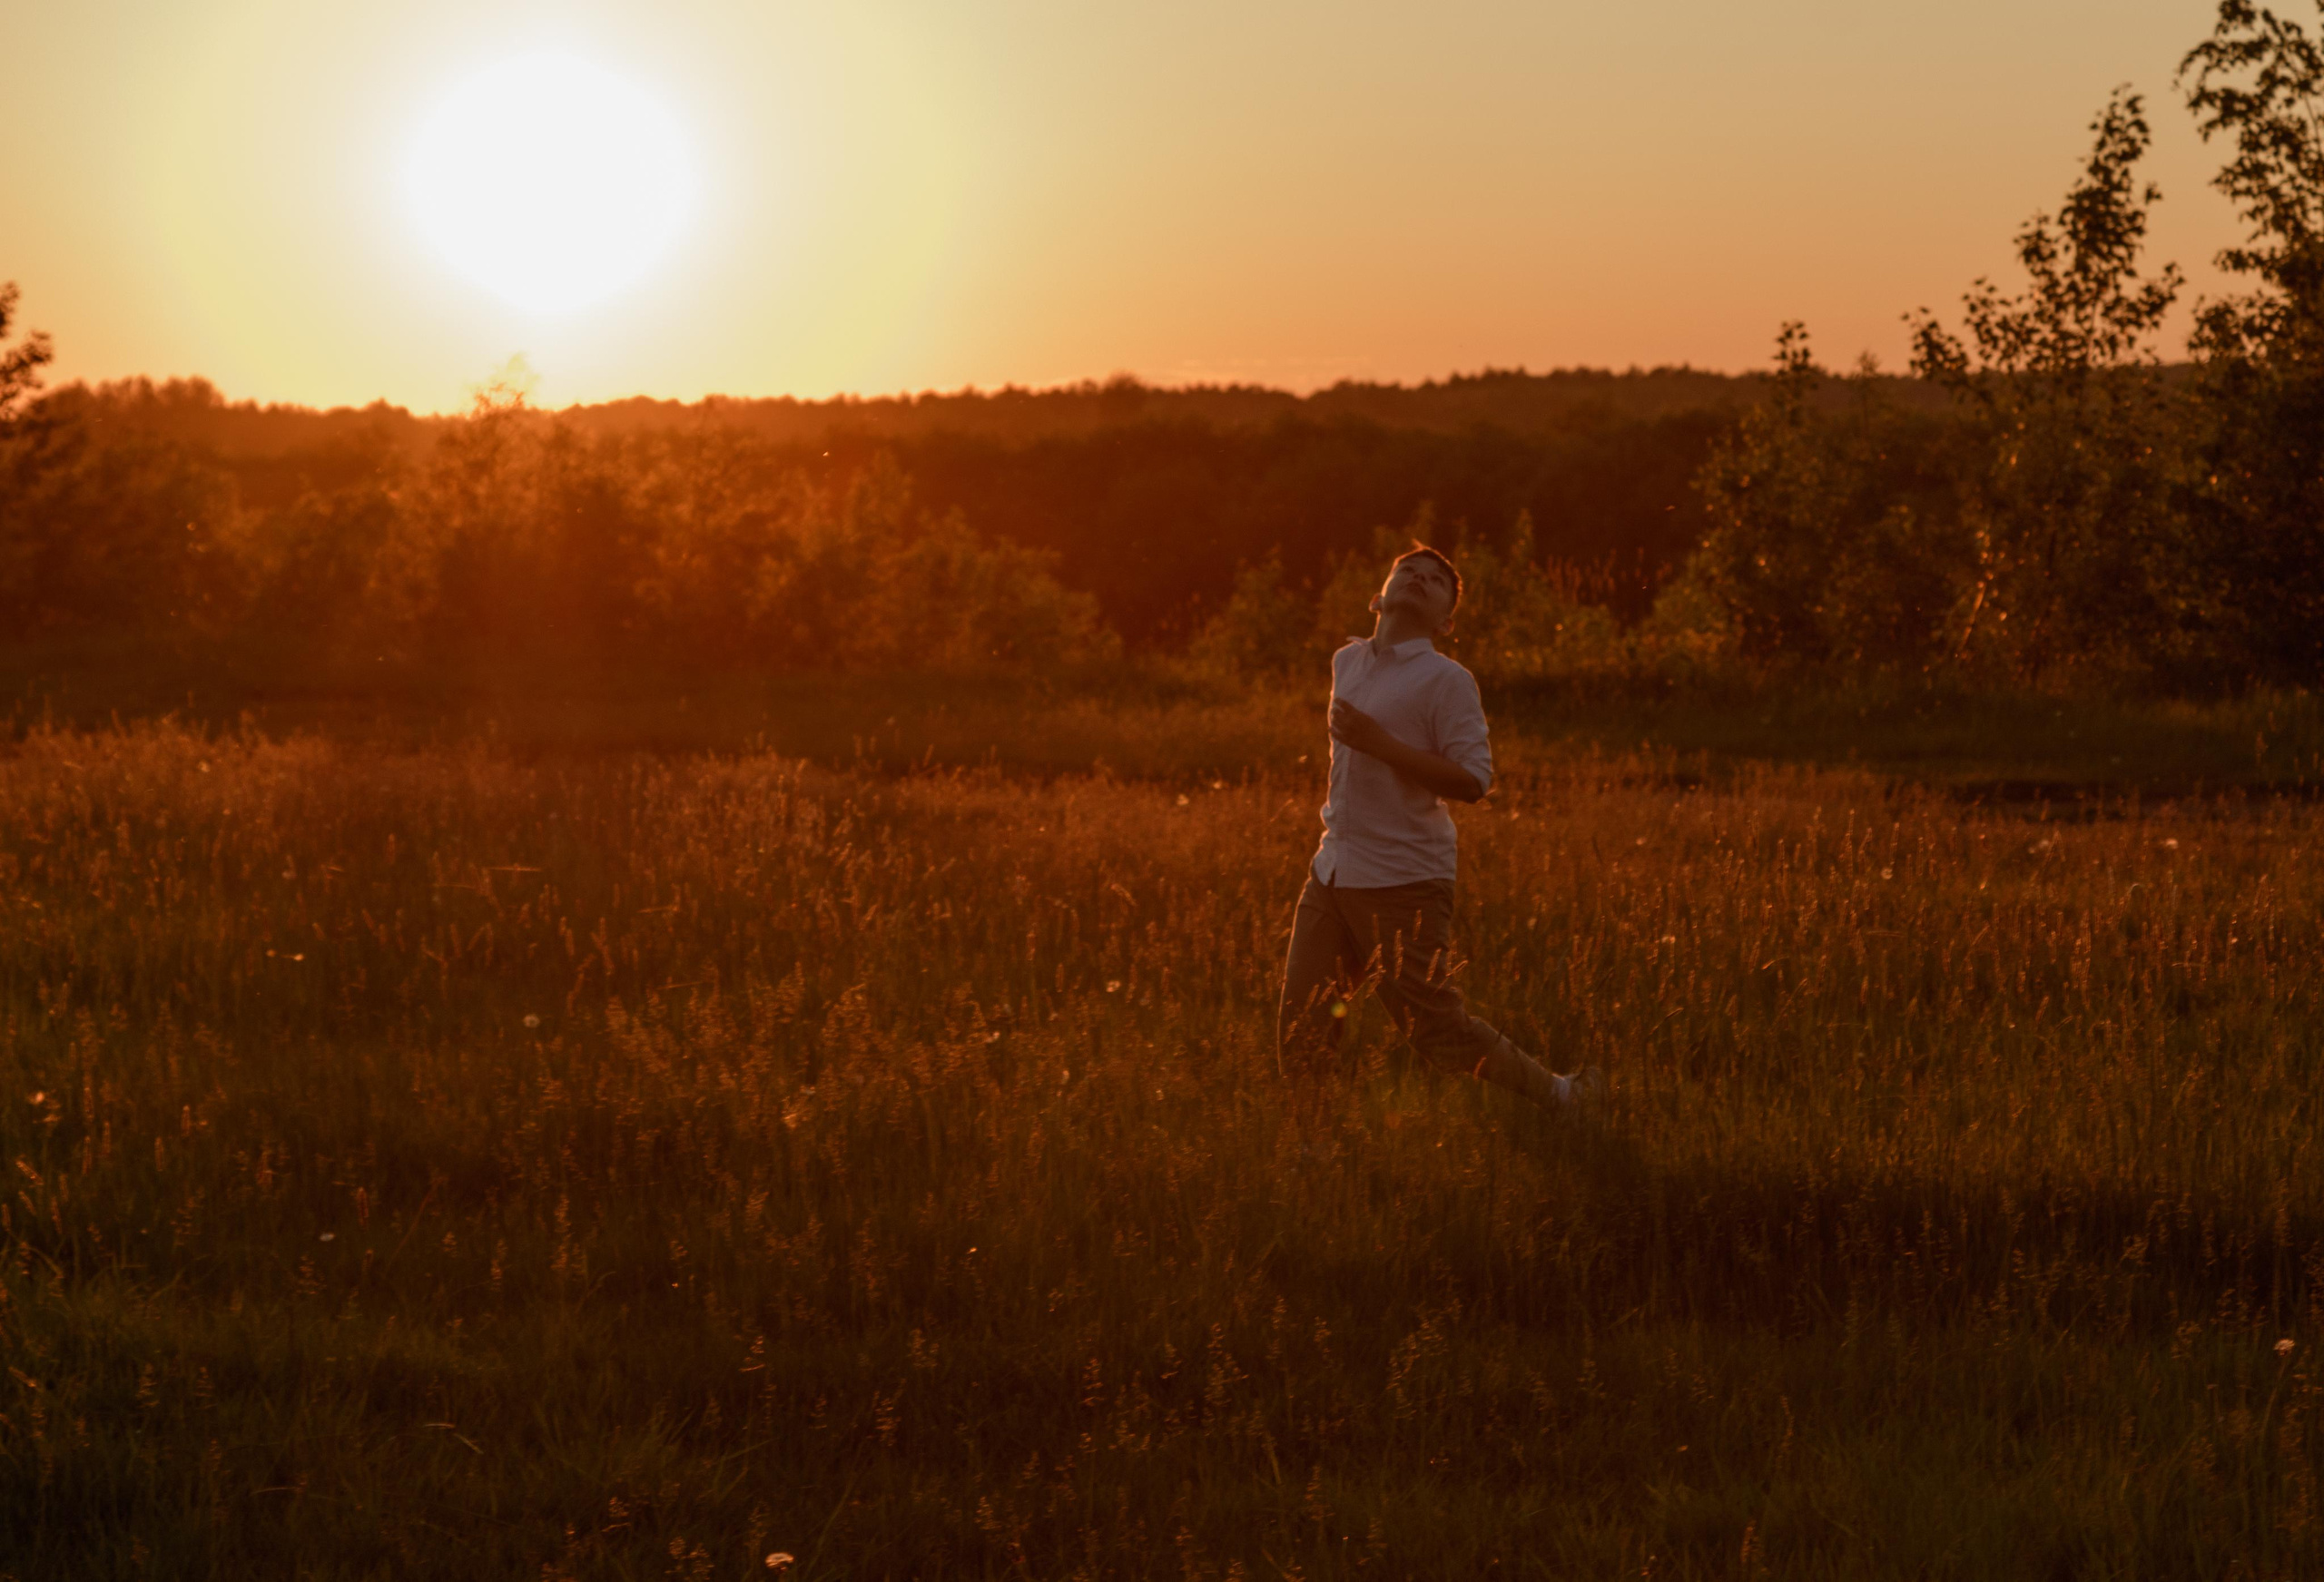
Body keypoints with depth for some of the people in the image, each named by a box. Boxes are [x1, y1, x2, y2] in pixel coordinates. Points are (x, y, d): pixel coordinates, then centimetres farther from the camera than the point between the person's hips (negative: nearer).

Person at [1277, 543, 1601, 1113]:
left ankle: (1560, 1096, 15)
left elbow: (1473, 781, -18)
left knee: (1437, 1030, -3)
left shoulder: (1446, 681, -9)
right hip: (1333, 874, 6)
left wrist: (1380, 745, -22)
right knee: (1300, 1029, 2)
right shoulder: (1346, 661, 13)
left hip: (1404, 881, -6)